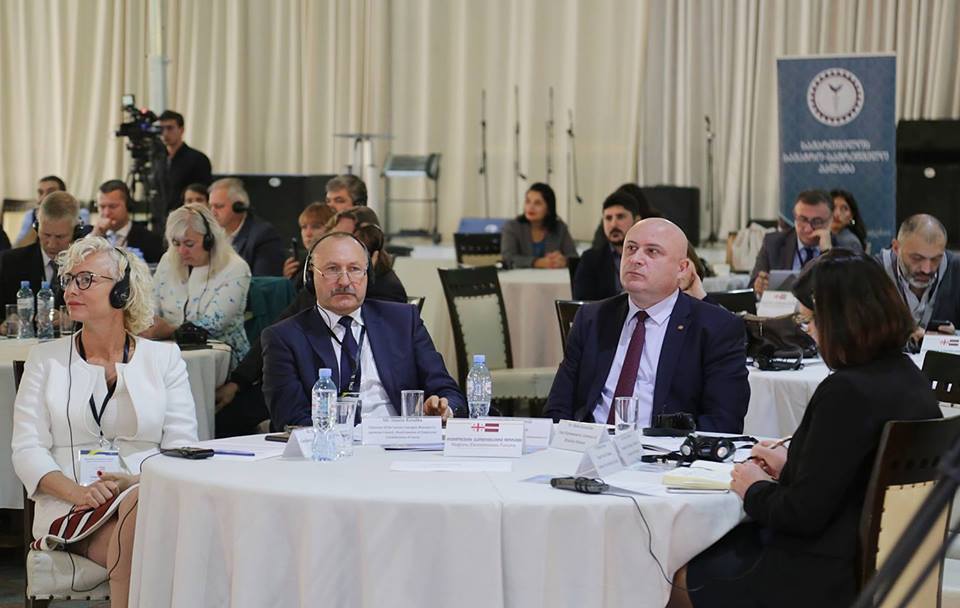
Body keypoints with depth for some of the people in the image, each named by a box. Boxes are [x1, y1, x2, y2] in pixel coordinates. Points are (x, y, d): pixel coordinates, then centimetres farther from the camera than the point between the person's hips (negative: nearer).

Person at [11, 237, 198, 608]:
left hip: (151, 500, 1)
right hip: (70, 511, -1)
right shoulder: (46, 359, 13)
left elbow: (182, 447, 5)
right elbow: (27, 451, 4)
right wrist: (78, 492, -16)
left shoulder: (164, 359, 13)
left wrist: (140, 479, -17)